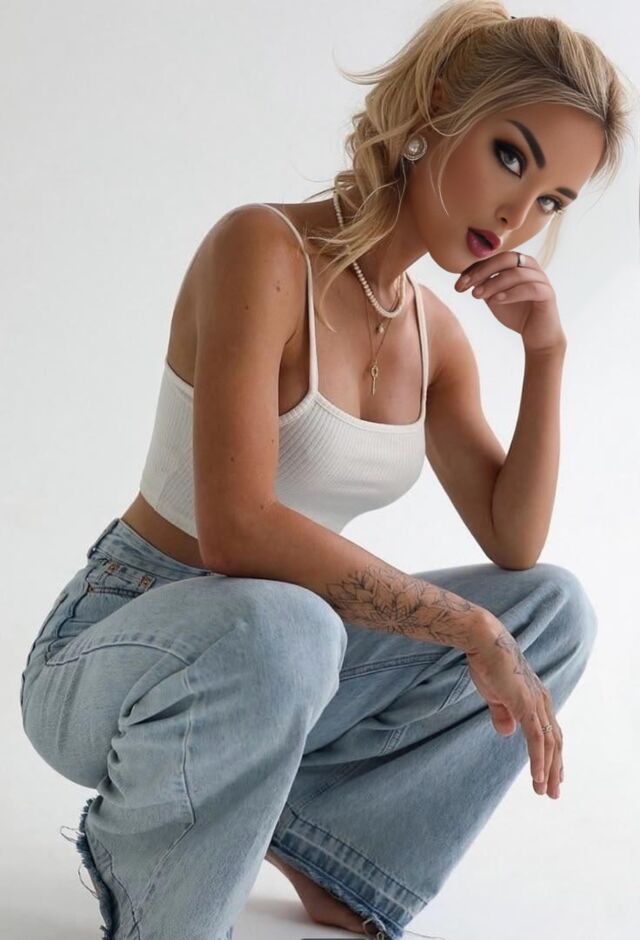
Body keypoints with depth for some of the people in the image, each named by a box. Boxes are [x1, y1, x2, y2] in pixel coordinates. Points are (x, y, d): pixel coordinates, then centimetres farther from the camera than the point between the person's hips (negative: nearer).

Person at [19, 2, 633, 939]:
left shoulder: (435, 331, 4)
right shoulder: (264, 248, -20)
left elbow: (513, 546, 5)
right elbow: (236, 531, -30)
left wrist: (547, 354, -7)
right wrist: (470, 627, -25)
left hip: (265, 652, 7)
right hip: (111, 653, -7)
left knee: (555, 608, -2)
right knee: (278, 632, -41)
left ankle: (316, 839, 2)